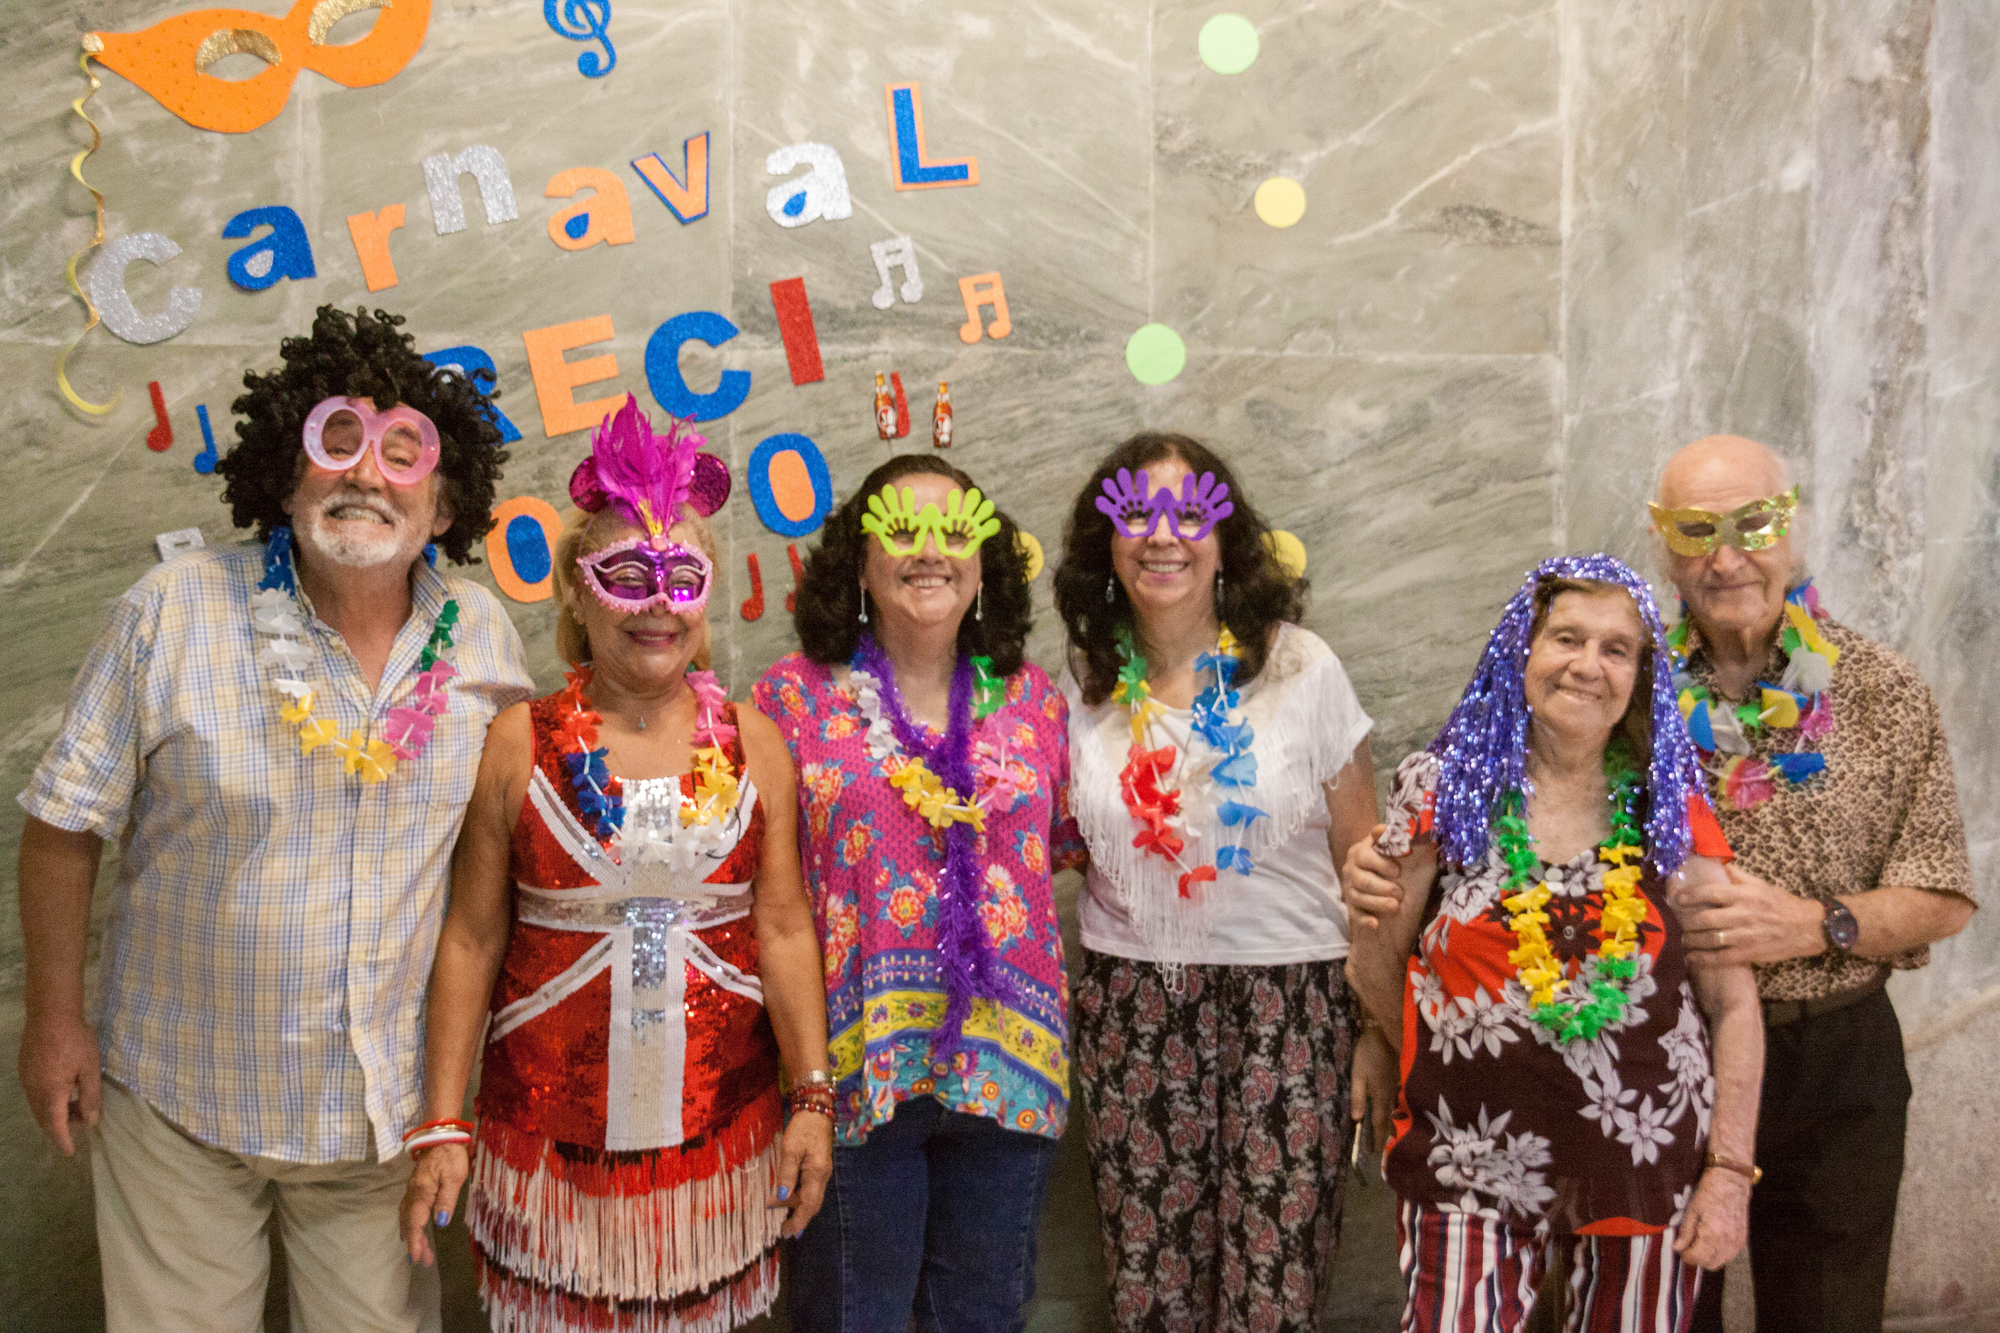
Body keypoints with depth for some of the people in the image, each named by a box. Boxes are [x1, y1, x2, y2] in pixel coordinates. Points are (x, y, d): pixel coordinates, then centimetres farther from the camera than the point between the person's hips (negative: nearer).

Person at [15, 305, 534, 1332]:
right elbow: (66, 822, -6)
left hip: (389, 1105, 2)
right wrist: (55, 1018, -4)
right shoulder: (172, 613, -13)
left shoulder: (485, 637, -5)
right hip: (182, 1101, -2)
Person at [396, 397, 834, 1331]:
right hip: (549, 1134, -1)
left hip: (718, 1134, 1)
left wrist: (813, 1099, -3)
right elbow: (472, 939, -1)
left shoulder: (750, 743, 1)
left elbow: (783, 929, 1)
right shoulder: (517, 745, -3)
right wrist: (441, 1126, -2)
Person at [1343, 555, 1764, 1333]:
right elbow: (1386, 997, 7)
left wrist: (1730, 1169, -2)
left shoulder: (1669, 805, 2)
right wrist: (1369, 919, -12)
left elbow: (1733, 1002, 4)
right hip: (1471, 1167, -1)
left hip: (1649, 1168, 1)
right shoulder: (1442, 788, -1)